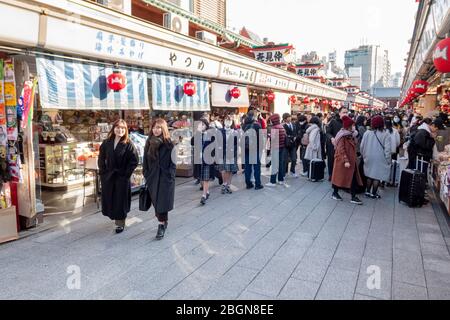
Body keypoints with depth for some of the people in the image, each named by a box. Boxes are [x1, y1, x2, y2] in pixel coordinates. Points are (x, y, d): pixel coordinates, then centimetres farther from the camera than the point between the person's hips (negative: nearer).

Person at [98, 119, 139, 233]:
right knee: (108, 198, 12)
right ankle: (113, 216, 35)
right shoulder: (107, 143, 3)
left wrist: (126, 173, -13)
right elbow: (101, 158, 11)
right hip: (108, 177, 4)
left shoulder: (128, 144, -9)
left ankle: (120, 223, 19)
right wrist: (102, 172, 3)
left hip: (122, 177, -4)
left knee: (120, 200, 4)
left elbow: (134, 161, -12)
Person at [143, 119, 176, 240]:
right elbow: (145, 162, 9)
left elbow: (173, 162, -7)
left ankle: (162, 225, 3)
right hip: (152, 178, 5)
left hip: (165, 178, -4)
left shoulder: (169, 143, -6)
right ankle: (164, 222, 27)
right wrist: (147, 176, 4)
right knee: (156, 202, 11)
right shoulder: (149, 143, 6)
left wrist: (170, 176, -14)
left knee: (162, 202, -5)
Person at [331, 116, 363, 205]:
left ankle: (353, 197, 6)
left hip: (351, 160, 7)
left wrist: (353, 158, 11)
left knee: (353, 178, 3)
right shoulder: (342, 136, -15)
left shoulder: (352, 135, 8)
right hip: (342, 160, -7)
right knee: (340, 176, 6)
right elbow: (341, 150, -19)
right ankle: (335, 193, 23)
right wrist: (346, 161, -25)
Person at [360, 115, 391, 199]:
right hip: (380, 159, -4)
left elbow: (362, 147, 1)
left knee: (370, 175, 17)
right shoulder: (385, 134, -13)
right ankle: (374, 193, 10)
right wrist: (388, 160, -4)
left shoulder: (367, 133, -4)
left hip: (369, 158, 4)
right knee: (377, 176, 5)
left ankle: (368, 191, 23)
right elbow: (387, 149, -15)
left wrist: (364, 156, 15)